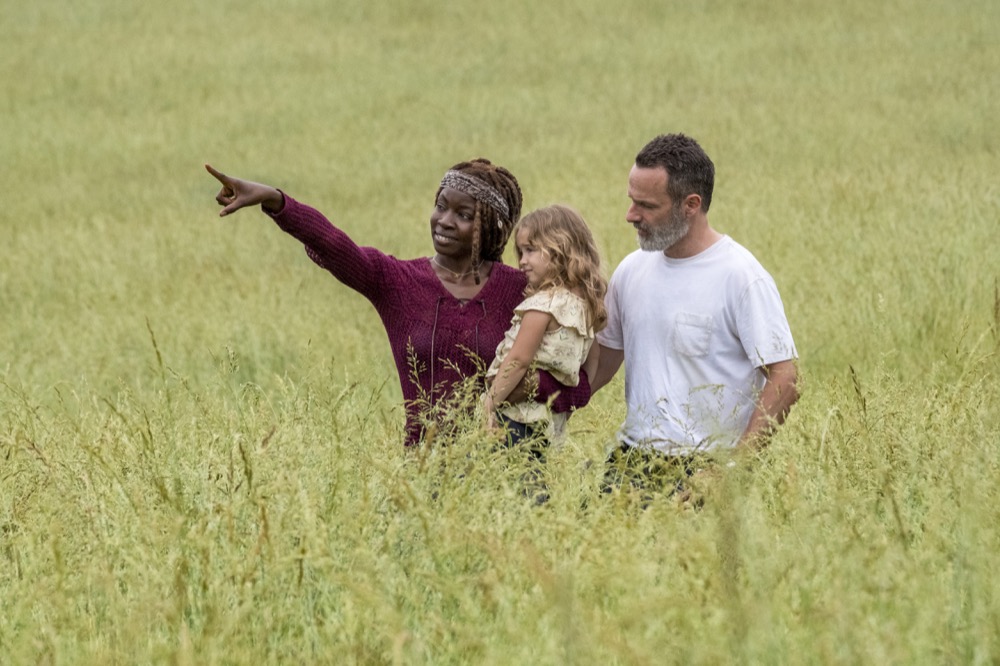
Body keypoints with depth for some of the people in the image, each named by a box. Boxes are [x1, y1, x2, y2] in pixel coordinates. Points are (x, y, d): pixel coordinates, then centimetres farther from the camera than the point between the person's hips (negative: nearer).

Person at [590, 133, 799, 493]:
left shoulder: (741, 277, -9)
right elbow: (602, 362, 19)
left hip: (703, 470, -5)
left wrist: (736, 463, -18)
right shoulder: (631, 270, 11)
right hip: (631, 460, 6)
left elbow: (784, 382, -12)